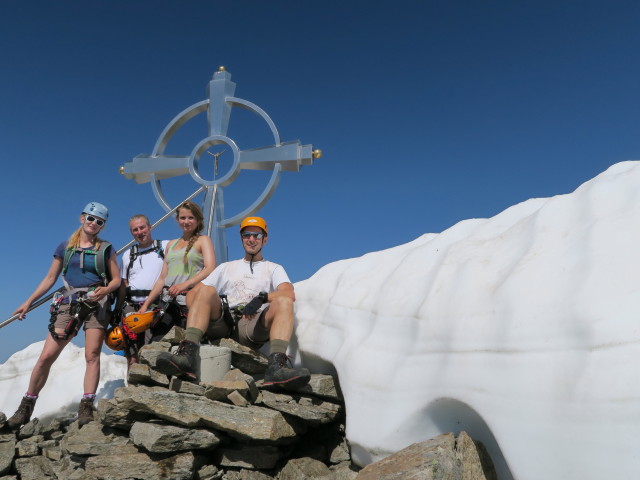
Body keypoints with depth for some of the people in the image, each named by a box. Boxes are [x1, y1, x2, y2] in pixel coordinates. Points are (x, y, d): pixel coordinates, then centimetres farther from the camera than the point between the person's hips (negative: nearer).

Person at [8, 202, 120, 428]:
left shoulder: (105, 249, 7)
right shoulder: (65, 247, 11)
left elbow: (116, 279, 5)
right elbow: (50, 278, 14)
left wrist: (106, 290, -17)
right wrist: (28, 302, 9)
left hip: (97, 304, -1)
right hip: (69, 303, 1)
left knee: (92, 355, -9)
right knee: (46, 356, -3)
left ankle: (86, 407, -6)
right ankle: (26, 407, 10)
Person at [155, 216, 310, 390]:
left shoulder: (274, 269, 22)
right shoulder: (227, 267, 29)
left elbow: (289, 294, 0)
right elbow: (192, 293, 20)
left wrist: (261, 298, -20)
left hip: (251, 327, -2)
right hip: (223, 322, 2)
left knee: (284, 302, -26)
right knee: (207, 290, -22)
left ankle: (276, 366, -48)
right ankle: (186, 355, -40)